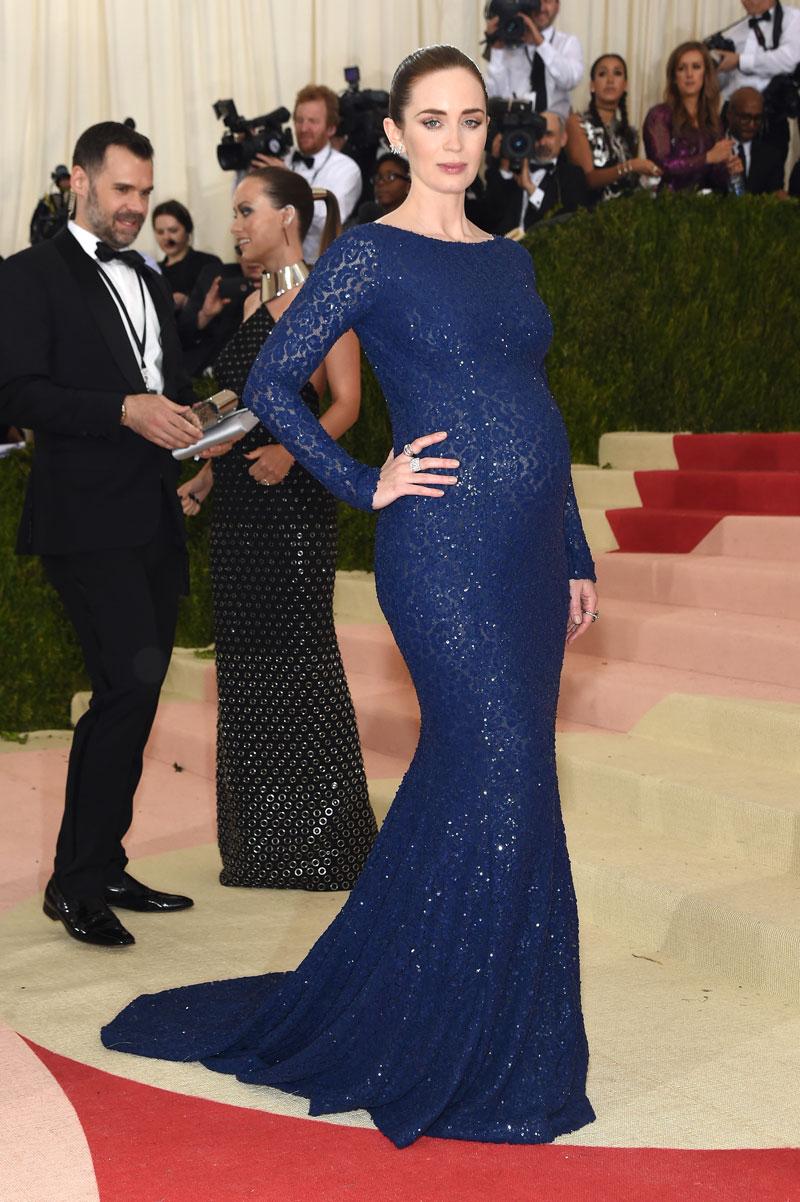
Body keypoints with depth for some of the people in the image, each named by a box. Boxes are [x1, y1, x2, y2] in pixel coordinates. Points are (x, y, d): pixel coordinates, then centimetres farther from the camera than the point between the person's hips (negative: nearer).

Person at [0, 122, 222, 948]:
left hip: (155, 520, 8)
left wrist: (195, 416, 7)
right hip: (90, 521, -8)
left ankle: (105, 871, 21)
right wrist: (125, 410, -21)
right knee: (130, 682, -16)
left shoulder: (147, 281, 22)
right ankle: (75, 880, -5)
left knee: (134, 694, 10)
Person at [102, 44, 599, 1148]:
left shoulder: (508, 256, 17)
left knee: (477, 783, 11)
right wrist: (366, 485, -9)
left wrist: (574, 555, 17)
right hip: (445, 546, -7)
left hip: (529, 547, 7)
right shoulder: (372, 255, -3)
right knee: (503, 779, -6)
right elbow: (272, 383, -7)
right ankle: (469, 1057, 11)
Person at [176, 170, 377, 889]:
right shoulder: (254, 303, 18)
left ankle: (322, 838, 5)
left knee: (298, 655, -6)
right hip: (238, 504, 8)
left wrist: (291, 452, -29)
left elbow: (346, 402, -13)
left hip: (294, 500, -8)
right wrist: (206, 477, 12)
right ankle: (260, 840, 18)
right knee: (245, 659, 8)